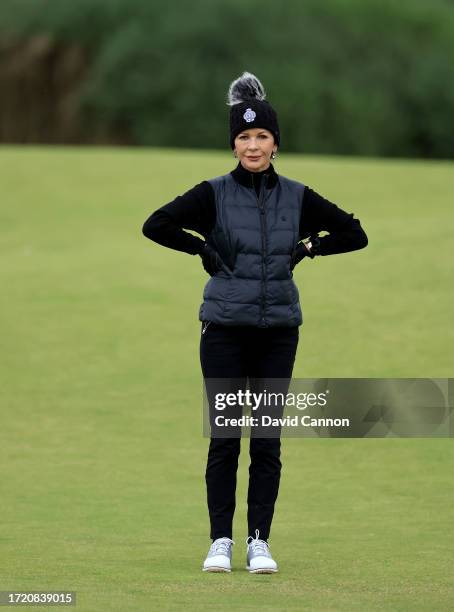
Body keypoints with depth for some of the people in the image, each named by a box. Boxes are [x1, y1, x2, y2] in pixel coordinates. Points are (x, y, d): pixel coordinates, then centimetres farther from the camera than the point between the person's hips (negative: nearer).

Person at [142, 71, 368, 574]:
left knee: (267, 440, 2)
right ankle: (220, 542, 6)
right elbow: (155, 225, -11)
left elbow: (355, 234, 9)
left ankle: (259, 542, 7)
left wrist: (304, 250, 1)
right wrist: (204, 250, -8)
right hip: (225, 328, -2)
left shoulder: (297, 197, 4)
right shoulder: (214, 194, -3)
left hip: (278, 329, 2)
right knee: (224, 438, -1)